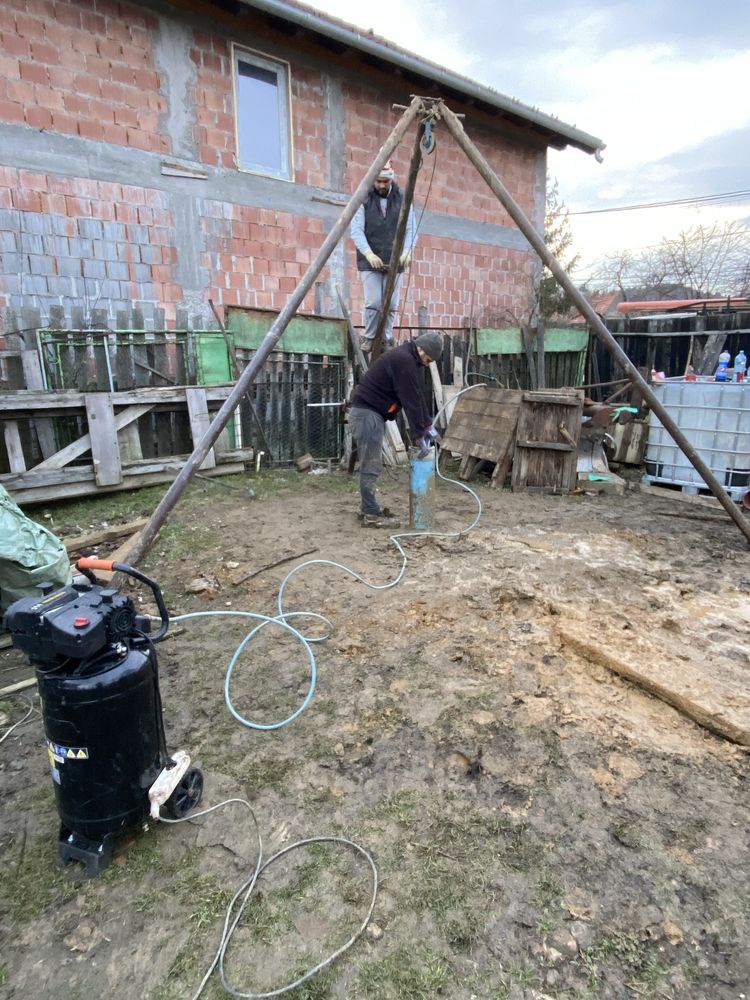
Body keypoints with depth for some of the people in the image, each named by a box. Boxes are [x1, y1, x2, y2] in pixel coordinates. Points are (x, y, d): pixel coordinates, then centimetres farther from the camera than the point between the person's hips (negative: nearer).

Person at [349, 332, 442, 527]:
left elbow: (417, 396, 19)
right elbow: (410, 400, -18)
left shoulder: (408, 359, 16)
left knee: (371, 464, 14)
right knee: (371, 466, -8)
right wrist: (419, 434, -14)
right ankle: (371, 515, -3)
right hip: (367, 413, -11)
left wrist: (428, 425, 16)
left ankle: (369, 508, 21)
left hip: (372, 412, 11)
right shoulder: (404, 360, -17)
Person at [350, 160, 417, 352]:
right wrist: (369, 254, -20)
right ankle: (369, 338, 7)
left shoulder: (403, 199, 6)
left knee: (391, 304, 0)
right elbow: (356, 230, -6)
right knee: (373, 302, -9)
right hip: (370, 262, -2)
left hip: (394, 262, 2)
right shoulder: (363, 199, 0)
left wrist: (407, 251, -15)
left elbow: (410, 229, 3)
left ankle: (386, 340, 11)